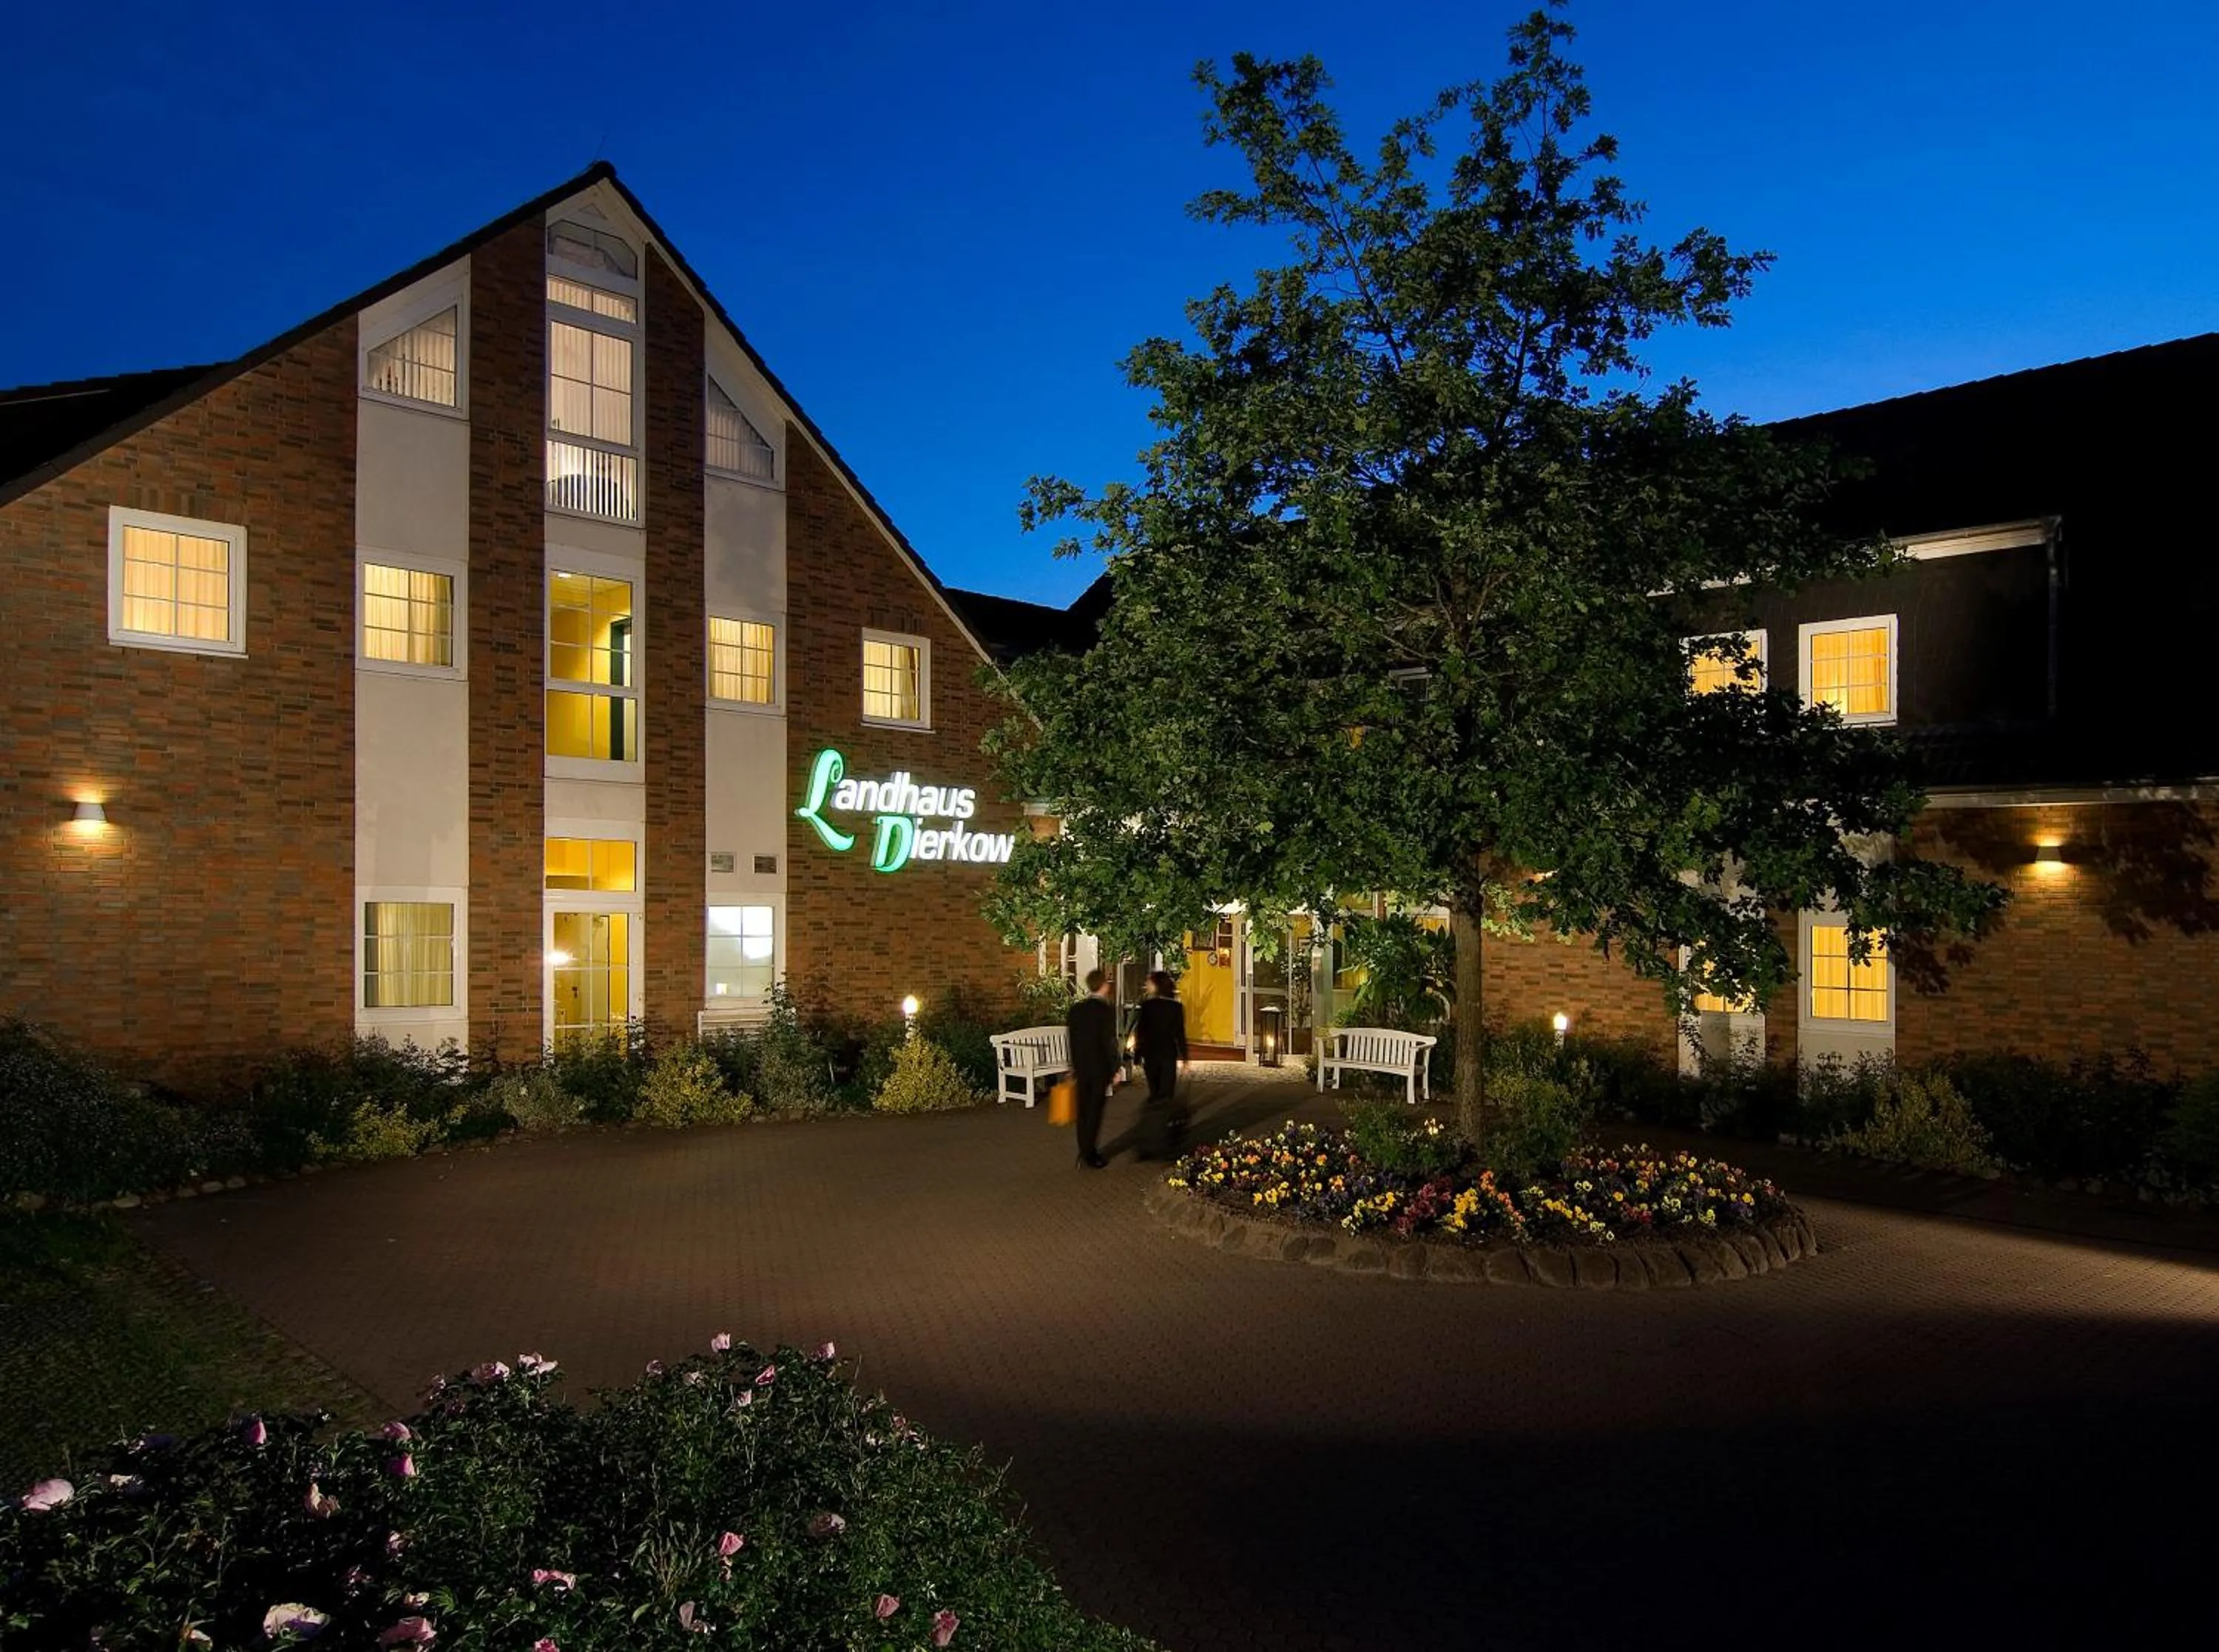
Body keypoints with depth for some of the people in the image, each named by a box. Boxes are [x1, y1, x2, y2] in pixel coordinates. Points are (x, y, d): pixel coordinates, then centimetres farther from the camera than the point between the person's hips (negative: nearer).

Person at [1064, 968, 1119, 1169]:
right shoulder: (1107, 1009, -13)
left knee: (1084, 1111, 12)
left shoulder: (1075, 1009, 4)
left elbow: (1072, 1041, 9)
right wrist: (1115, 1070, -8)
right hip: (1101, 1068, -5)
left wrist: (1074, 1069, 16)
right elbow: (1110, 1042, -15)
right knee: (1095, 1111, 1)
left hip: (1081, 1068, 5)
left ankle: (1085, 1152, 19)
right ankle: (1091, 1154, 4)